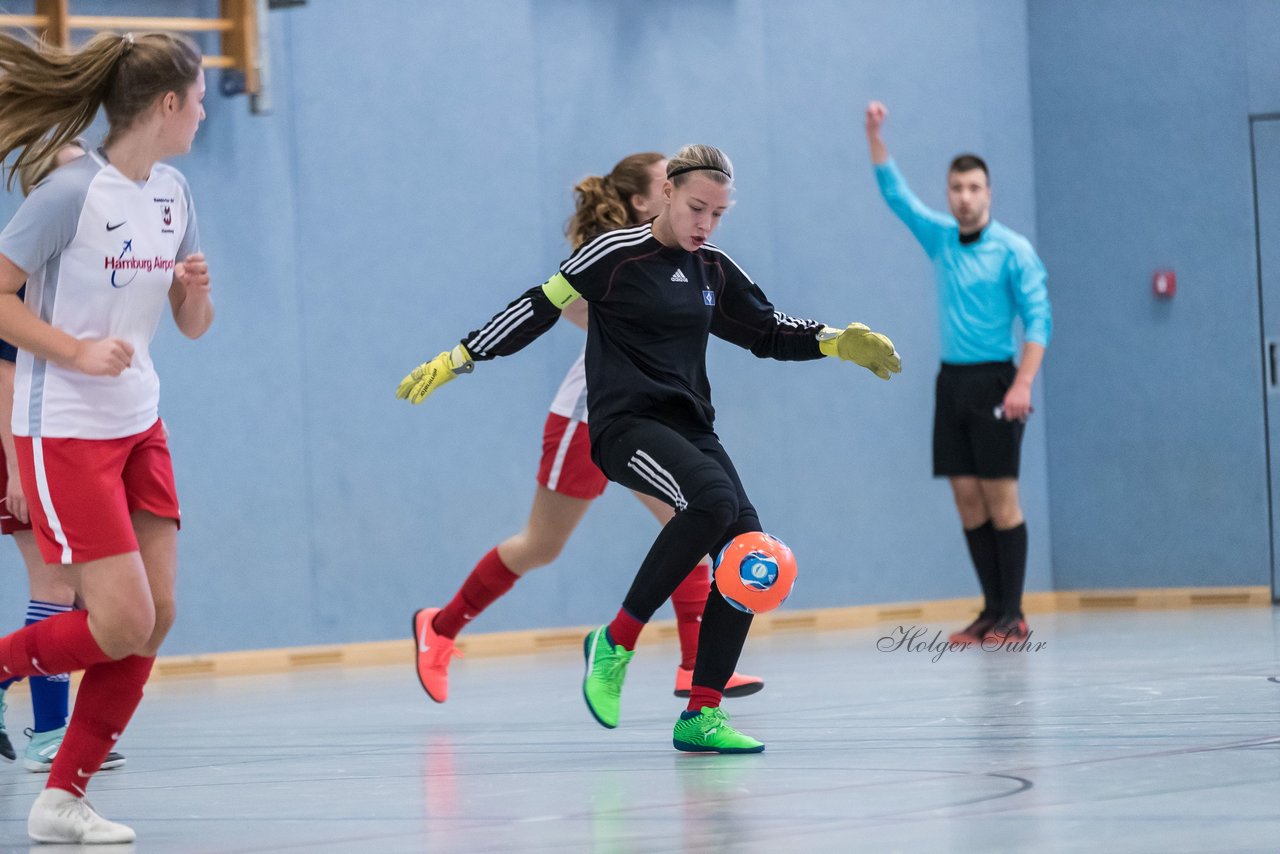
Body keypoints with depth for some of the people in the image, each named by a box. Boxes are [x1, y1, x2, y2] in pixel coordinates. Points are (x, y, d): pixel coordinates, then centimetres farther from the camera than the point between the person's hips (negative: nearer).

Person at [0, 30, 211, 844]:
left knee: (156, 617, 2)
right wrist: (77, 351, -22)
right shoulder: (71, 192, -17)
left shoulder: (172, 192, 6)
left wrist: (197, 289, -8)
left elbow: (194, 324, 14)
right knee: (124, 624, -12)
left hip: (139, 427, 8)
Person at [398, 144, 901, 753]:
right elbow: (540, 309, 0)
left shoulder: (715, 271, 12)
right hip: (625, 422, -7)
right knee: (714, 499, -33)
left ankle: (701, 715, -7)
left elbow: (769, 333, 24)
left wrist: (837, 343, 8)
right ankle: (616, 643, -21)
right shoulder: (617, 255, -5)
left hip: (690, 427, 7)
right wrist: (457, 360, 2)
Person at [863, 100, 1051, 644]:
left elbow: (1037, 318, -10)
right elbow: (894, 192, 16)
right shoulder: (939, 238, 11)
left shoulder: (1013, 249, -5)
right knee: (967, 498, 2)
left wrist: (1023, 384, -20)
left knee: (1000, 497, -7)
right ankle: (992, 609, 7)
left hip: (994, 381, -5)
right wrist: (874, 136, 5)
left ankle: (1013, 614, -5)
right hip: (951, 380, 5)